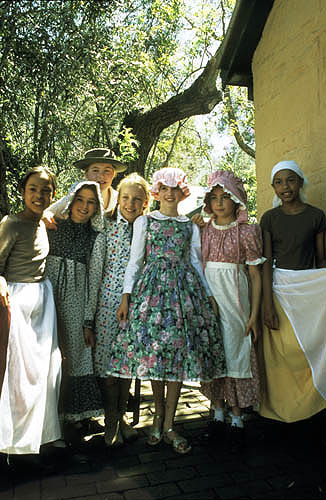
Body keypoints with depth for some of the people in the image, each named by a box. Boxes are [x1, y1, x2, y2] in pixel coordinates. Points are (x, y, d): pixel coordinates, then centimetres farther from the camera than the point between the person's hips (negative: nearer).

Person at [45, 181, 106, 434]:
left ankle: (71, 415, 21)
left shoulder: (97, 237, 6)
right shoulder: (53, 226, 7)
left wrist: (89, 321, 1)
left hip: (75, 298, 0)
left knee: (73, 354, 3)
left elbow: (95, 279, 4)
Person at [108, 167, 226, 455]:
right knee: (152, 347, -2)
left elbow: (196, 263, 16)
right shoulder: (144, 221, 10)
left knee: (180, 349, -3)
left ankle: (168, 424, 7)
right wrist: (126, 296, -1)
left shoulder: (190, 226, 15)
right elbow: (135, 261, 6)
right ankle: (159, 412, 20)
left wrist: (210, 295, 10)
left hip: (184, 287, 1)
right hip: (152, 286, -1)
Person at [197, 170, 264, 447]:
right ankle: (218, 413, 23)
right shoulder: (202, 231, 7)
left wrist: (254, 314, -6)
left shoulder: (247, 232, -2)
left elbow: (256, 274, -2)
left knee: (235, 350, 1)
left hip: (234, 297, -3)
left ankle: (236, 416, 17)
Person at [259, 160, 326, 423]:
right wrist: (268, 305, -11)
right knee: (282, 348, -3)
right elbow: (266, 262, -3)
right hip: (278, 288, 0)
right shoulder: (269, 218, 3)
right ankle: (281, 409, 19)